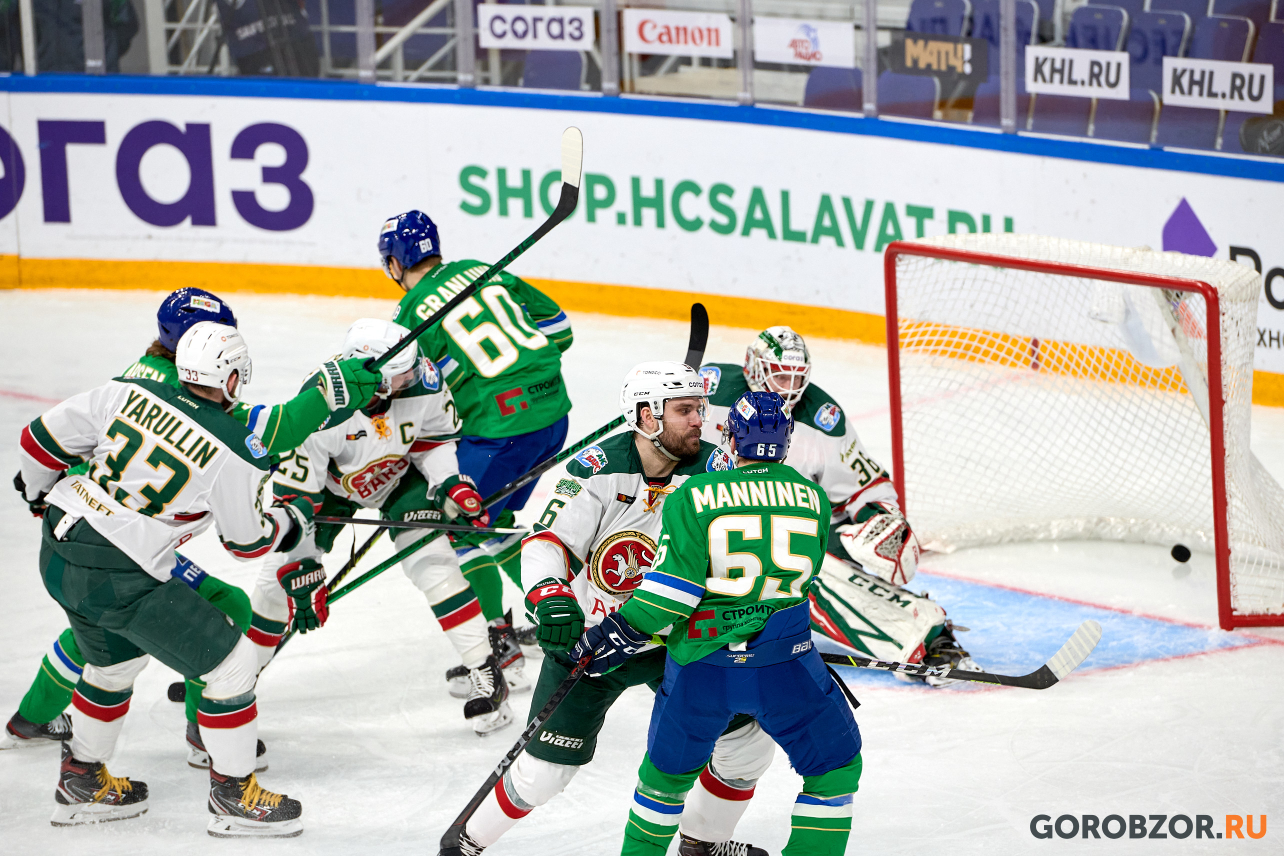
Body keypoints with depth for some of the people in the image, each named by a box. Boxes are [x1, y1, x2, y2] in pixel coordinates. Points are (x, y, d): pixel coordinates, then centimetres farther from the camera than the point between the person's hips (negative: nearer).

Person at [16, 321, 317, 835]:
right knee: (230, 662, 5)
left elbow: (44, 438, 6)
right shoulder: (234, 451, -12)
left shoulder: (129, 392, 0)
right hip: (121, 580, -7)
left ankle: (82, 783, 44)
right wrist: (288, 525, 25)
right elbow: (248, 541, 3)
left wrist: (40, 491, 27)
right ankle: (234, 795, 15)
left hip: (57, 552, 7)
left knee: (115, 659, 31)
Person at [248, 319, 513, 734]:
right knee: (280, 577, -3)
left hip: (400, 475, 2)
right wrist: (303, 574, -34)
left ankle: (486, 673, -6)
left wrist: (452, 486, -21)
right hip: (328, 482, -2)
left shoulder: (421, 380, -30)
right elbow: (293, 497, -33)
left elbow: (434, 437, -7)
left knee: (432, 563, -15)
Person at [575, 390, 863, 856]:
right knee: (836, 766, 15)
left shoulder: (694, 497, -6)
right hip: (784, 661, -1)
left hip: (702, 661, 1)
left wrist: (617, 637, -1)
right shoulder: (812, 498, 3)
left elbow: (670, 589, -11)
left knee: (668, 769, 22)